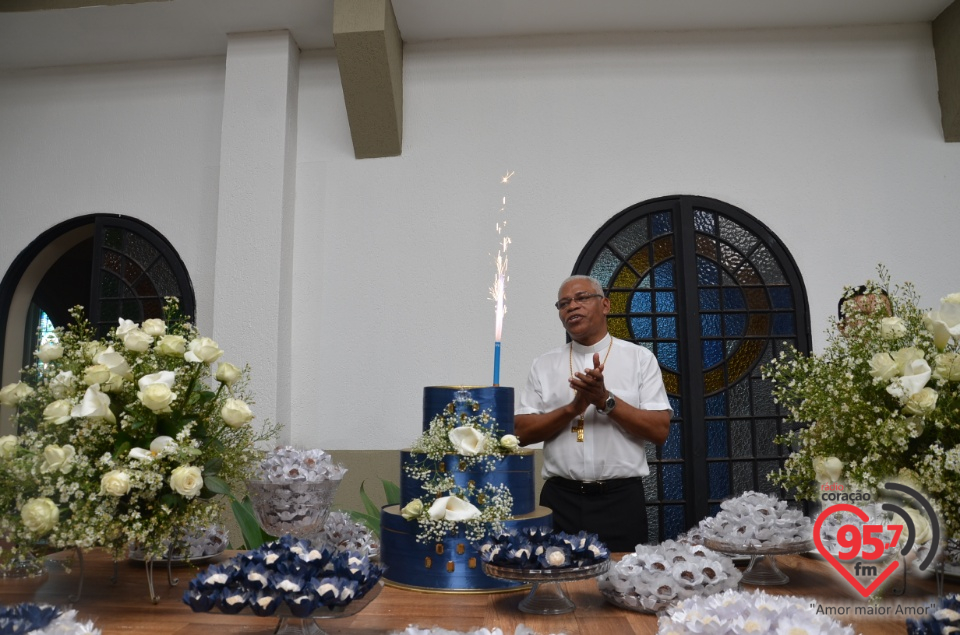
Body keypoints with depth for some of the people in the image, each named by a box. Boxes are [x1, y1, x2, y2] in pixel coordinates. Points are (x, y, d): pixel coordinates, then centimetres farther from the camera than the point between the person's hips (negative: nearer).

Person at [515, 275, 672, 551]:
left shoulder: (640, 358, 2)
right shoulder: (544, 364, 7)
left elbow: (660, 431, -4)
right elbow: (522, 431, 0)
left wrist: (606, 400, -15)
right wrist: (572, 408, -14)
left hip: (621, 499, -1)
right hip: (560, 499, 1)